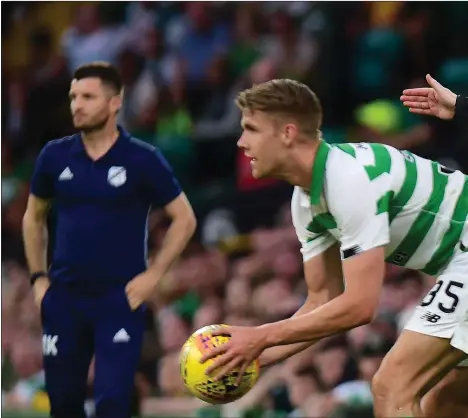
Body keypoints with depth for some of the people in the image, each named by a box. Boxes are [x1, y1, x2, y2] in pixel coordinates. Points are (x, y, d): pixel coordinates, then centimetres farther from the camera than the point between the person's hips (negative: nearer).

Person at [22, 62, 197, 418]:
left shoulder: (142, 159, -7)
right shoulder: (55, 156, 2)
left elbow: (184, 218, 0)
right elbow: (34, 217, 17)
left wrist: (153, 275, -7)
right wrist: (38, 277, 9)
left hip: (120, 300, -3)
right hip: (64, 297, 3)